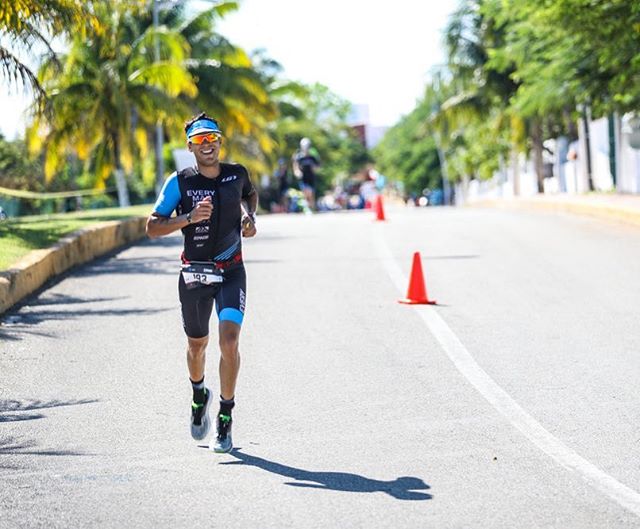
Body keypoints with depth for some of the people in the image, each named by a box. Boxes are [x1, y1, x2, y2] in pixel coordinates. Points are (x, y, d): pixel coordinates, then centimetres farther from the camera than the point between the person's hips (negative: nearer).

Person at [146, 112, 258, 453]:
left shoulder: (237, 174, 0)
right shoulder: (180, 182, -8)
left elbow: (250, 194, 25)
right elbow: (152, 227, -10)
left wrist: (249, 215, 4)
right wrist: (189, 218, -23)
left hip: (231, 272, 0)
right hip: (194, 274, 0)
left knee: (229, 339, -17)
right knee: (197, 344, 16)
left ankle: (225, 418, -4)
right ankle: (199, 396, 47)